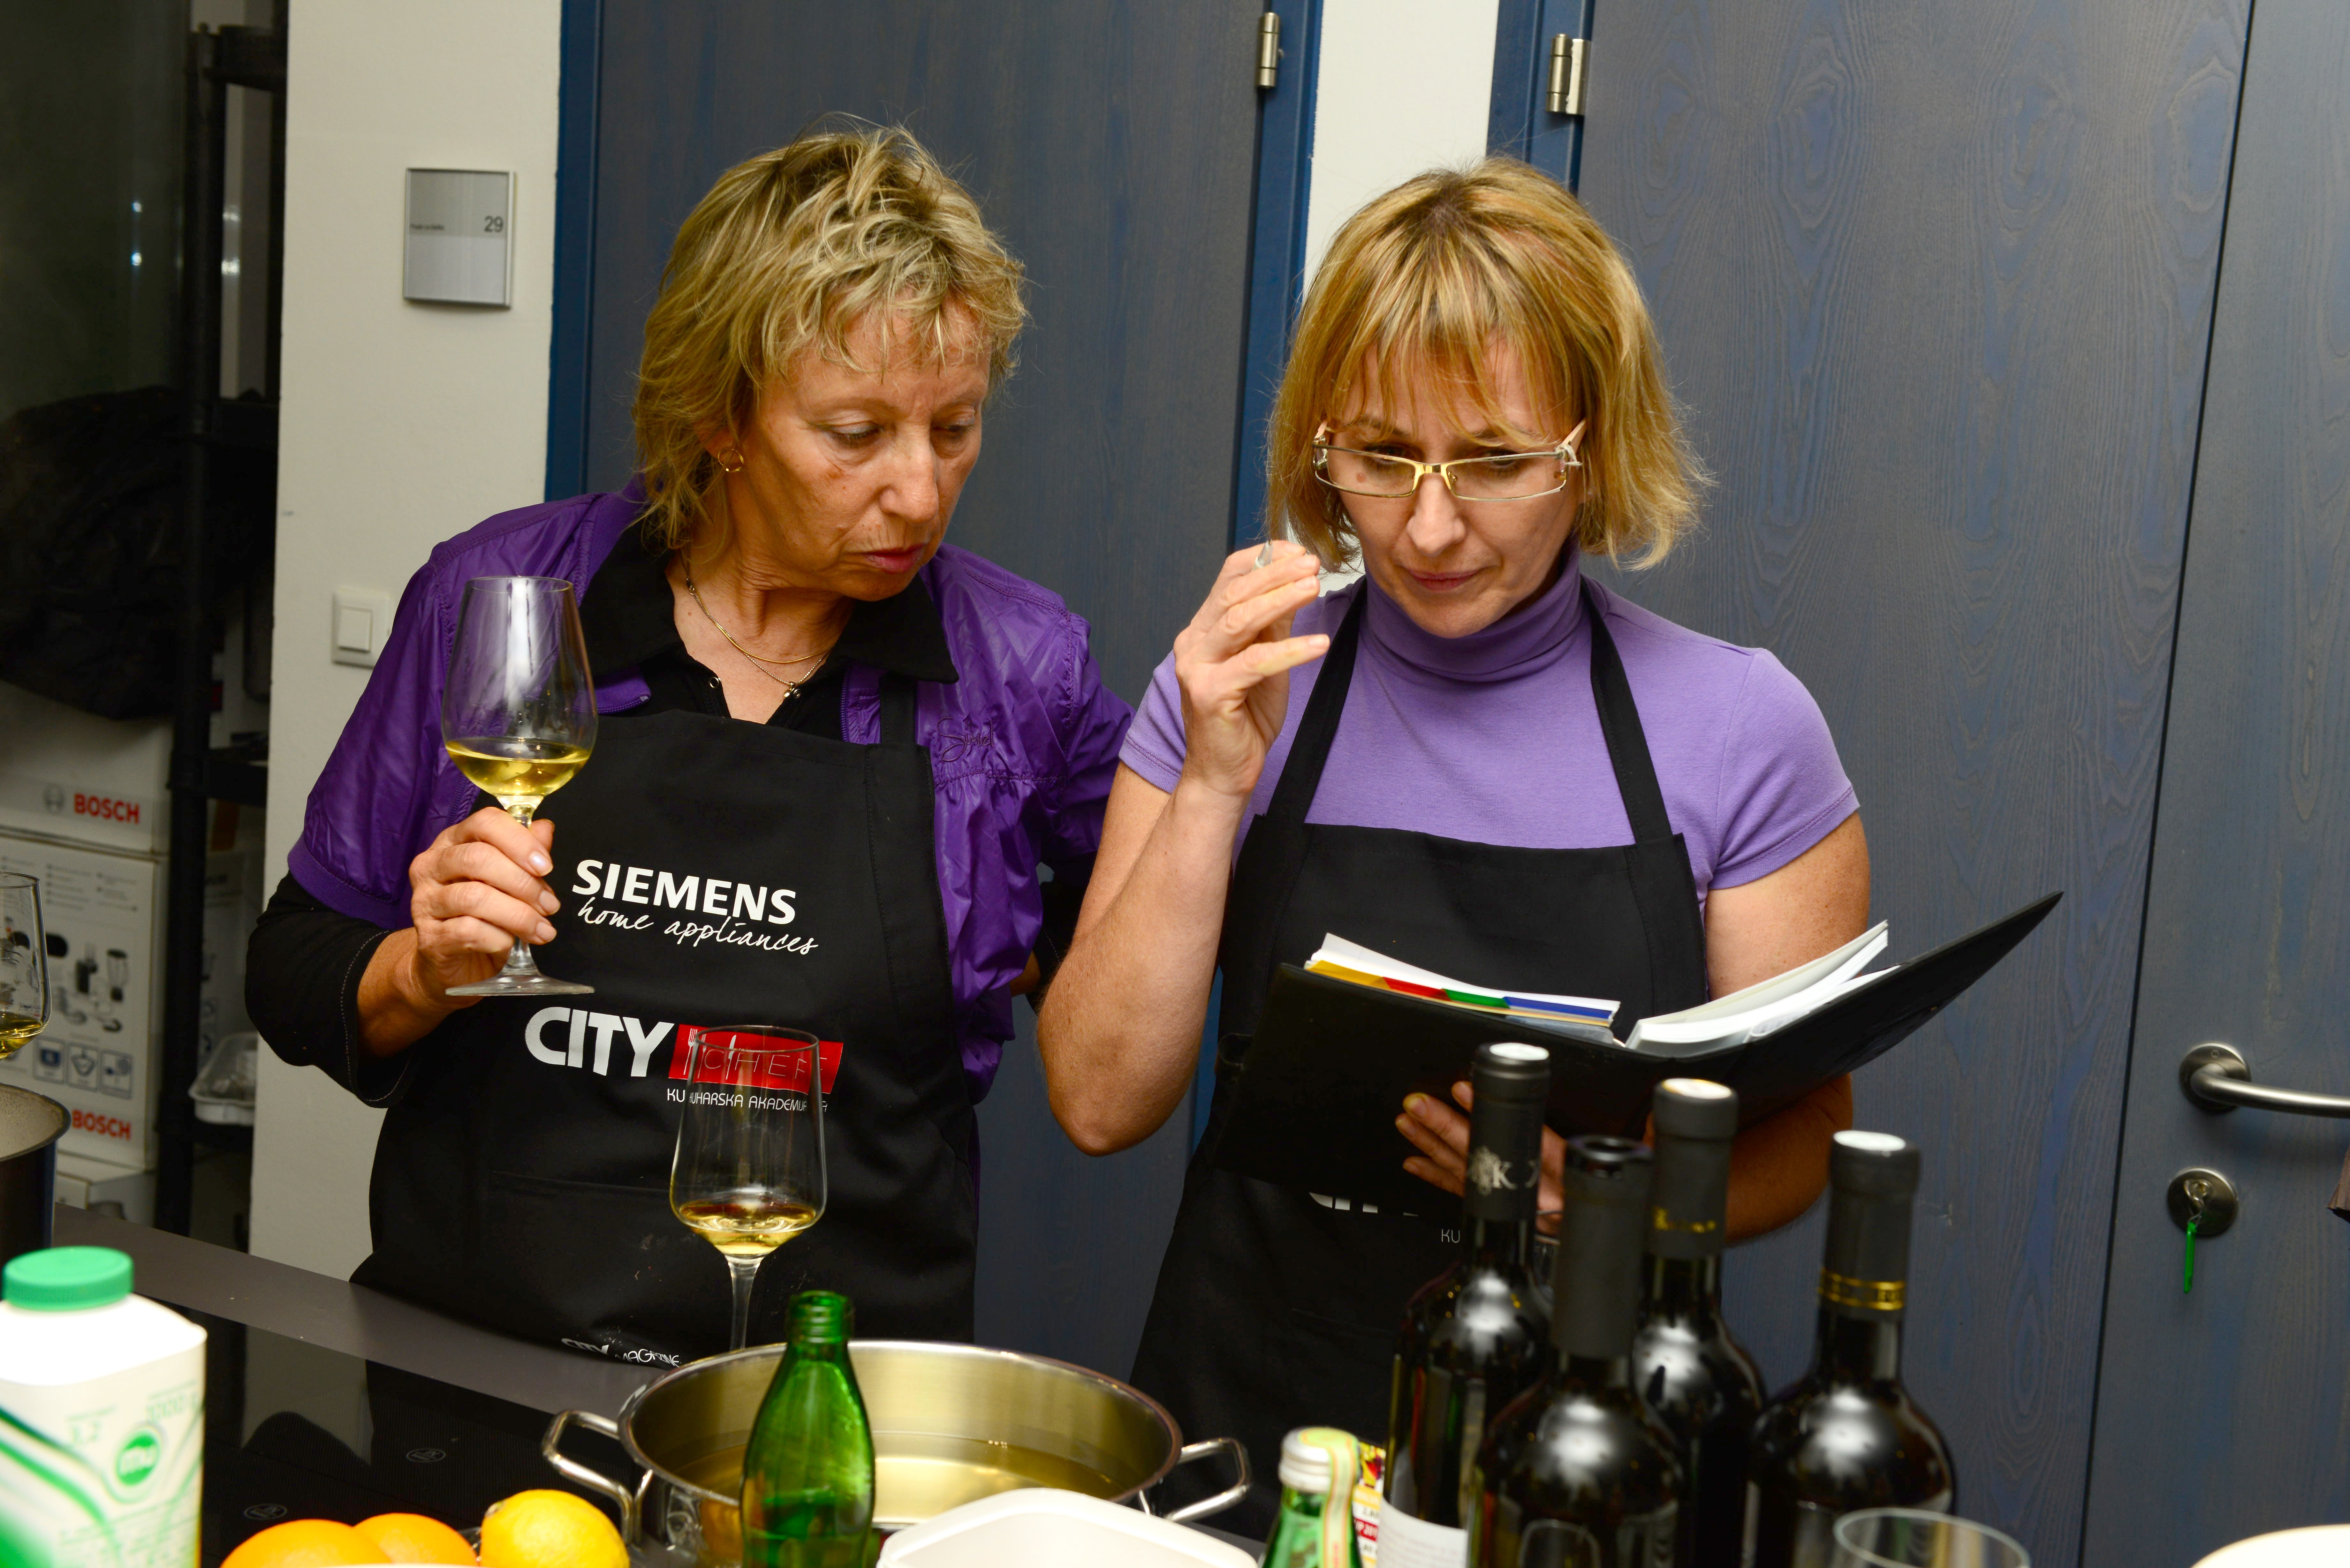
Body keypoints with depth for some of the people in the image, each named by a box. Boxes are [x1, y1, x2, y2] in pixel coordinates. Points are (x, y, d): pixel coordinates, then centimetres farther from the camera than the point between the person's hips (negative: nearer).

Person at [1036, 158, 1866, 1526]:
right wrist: (1213, 791, -11)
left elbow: (1798, 1137, 4)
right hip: (1244, 1427, 1)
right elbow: (1102, 1102, -1)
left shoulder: (1740, 730, 0)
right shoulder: (1237, 688, 4)